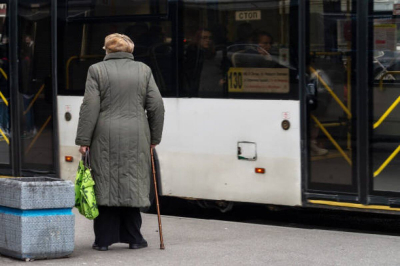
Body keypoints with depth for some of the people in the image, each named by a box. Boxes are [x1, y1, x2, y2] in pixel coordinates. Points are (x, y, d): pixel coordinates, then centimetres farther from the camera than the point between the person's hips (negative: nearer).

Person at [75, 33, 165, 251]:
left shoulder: (97, 70, 0)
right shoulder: (143, 70, 8)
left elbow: (90, 108, -5)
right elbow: (156, 106, 7)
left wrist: (84, 140, -3)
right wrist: (154, 138, 15)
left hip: (105, 137, -2)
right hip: (136, 137, 2)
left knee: (105, 186, 2)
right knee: (132, 185, 8)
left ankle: (104, 239, 3)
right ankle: (133, 237, 10)